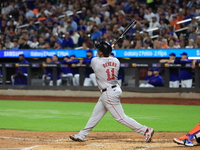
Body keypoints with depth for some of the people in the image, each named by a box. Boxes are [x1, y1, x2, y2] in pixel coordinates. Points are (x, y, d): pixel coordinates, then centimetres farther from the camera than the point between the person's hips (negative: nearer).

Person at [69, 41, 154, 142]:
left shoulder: (95, 61, -15)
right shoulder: (115, 61, 1)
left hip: (109, 94, -9)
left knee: (121, 117, -7)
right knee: (96, 114, 16)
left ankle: (146, 130, -9)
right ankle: (81, 135, 24)